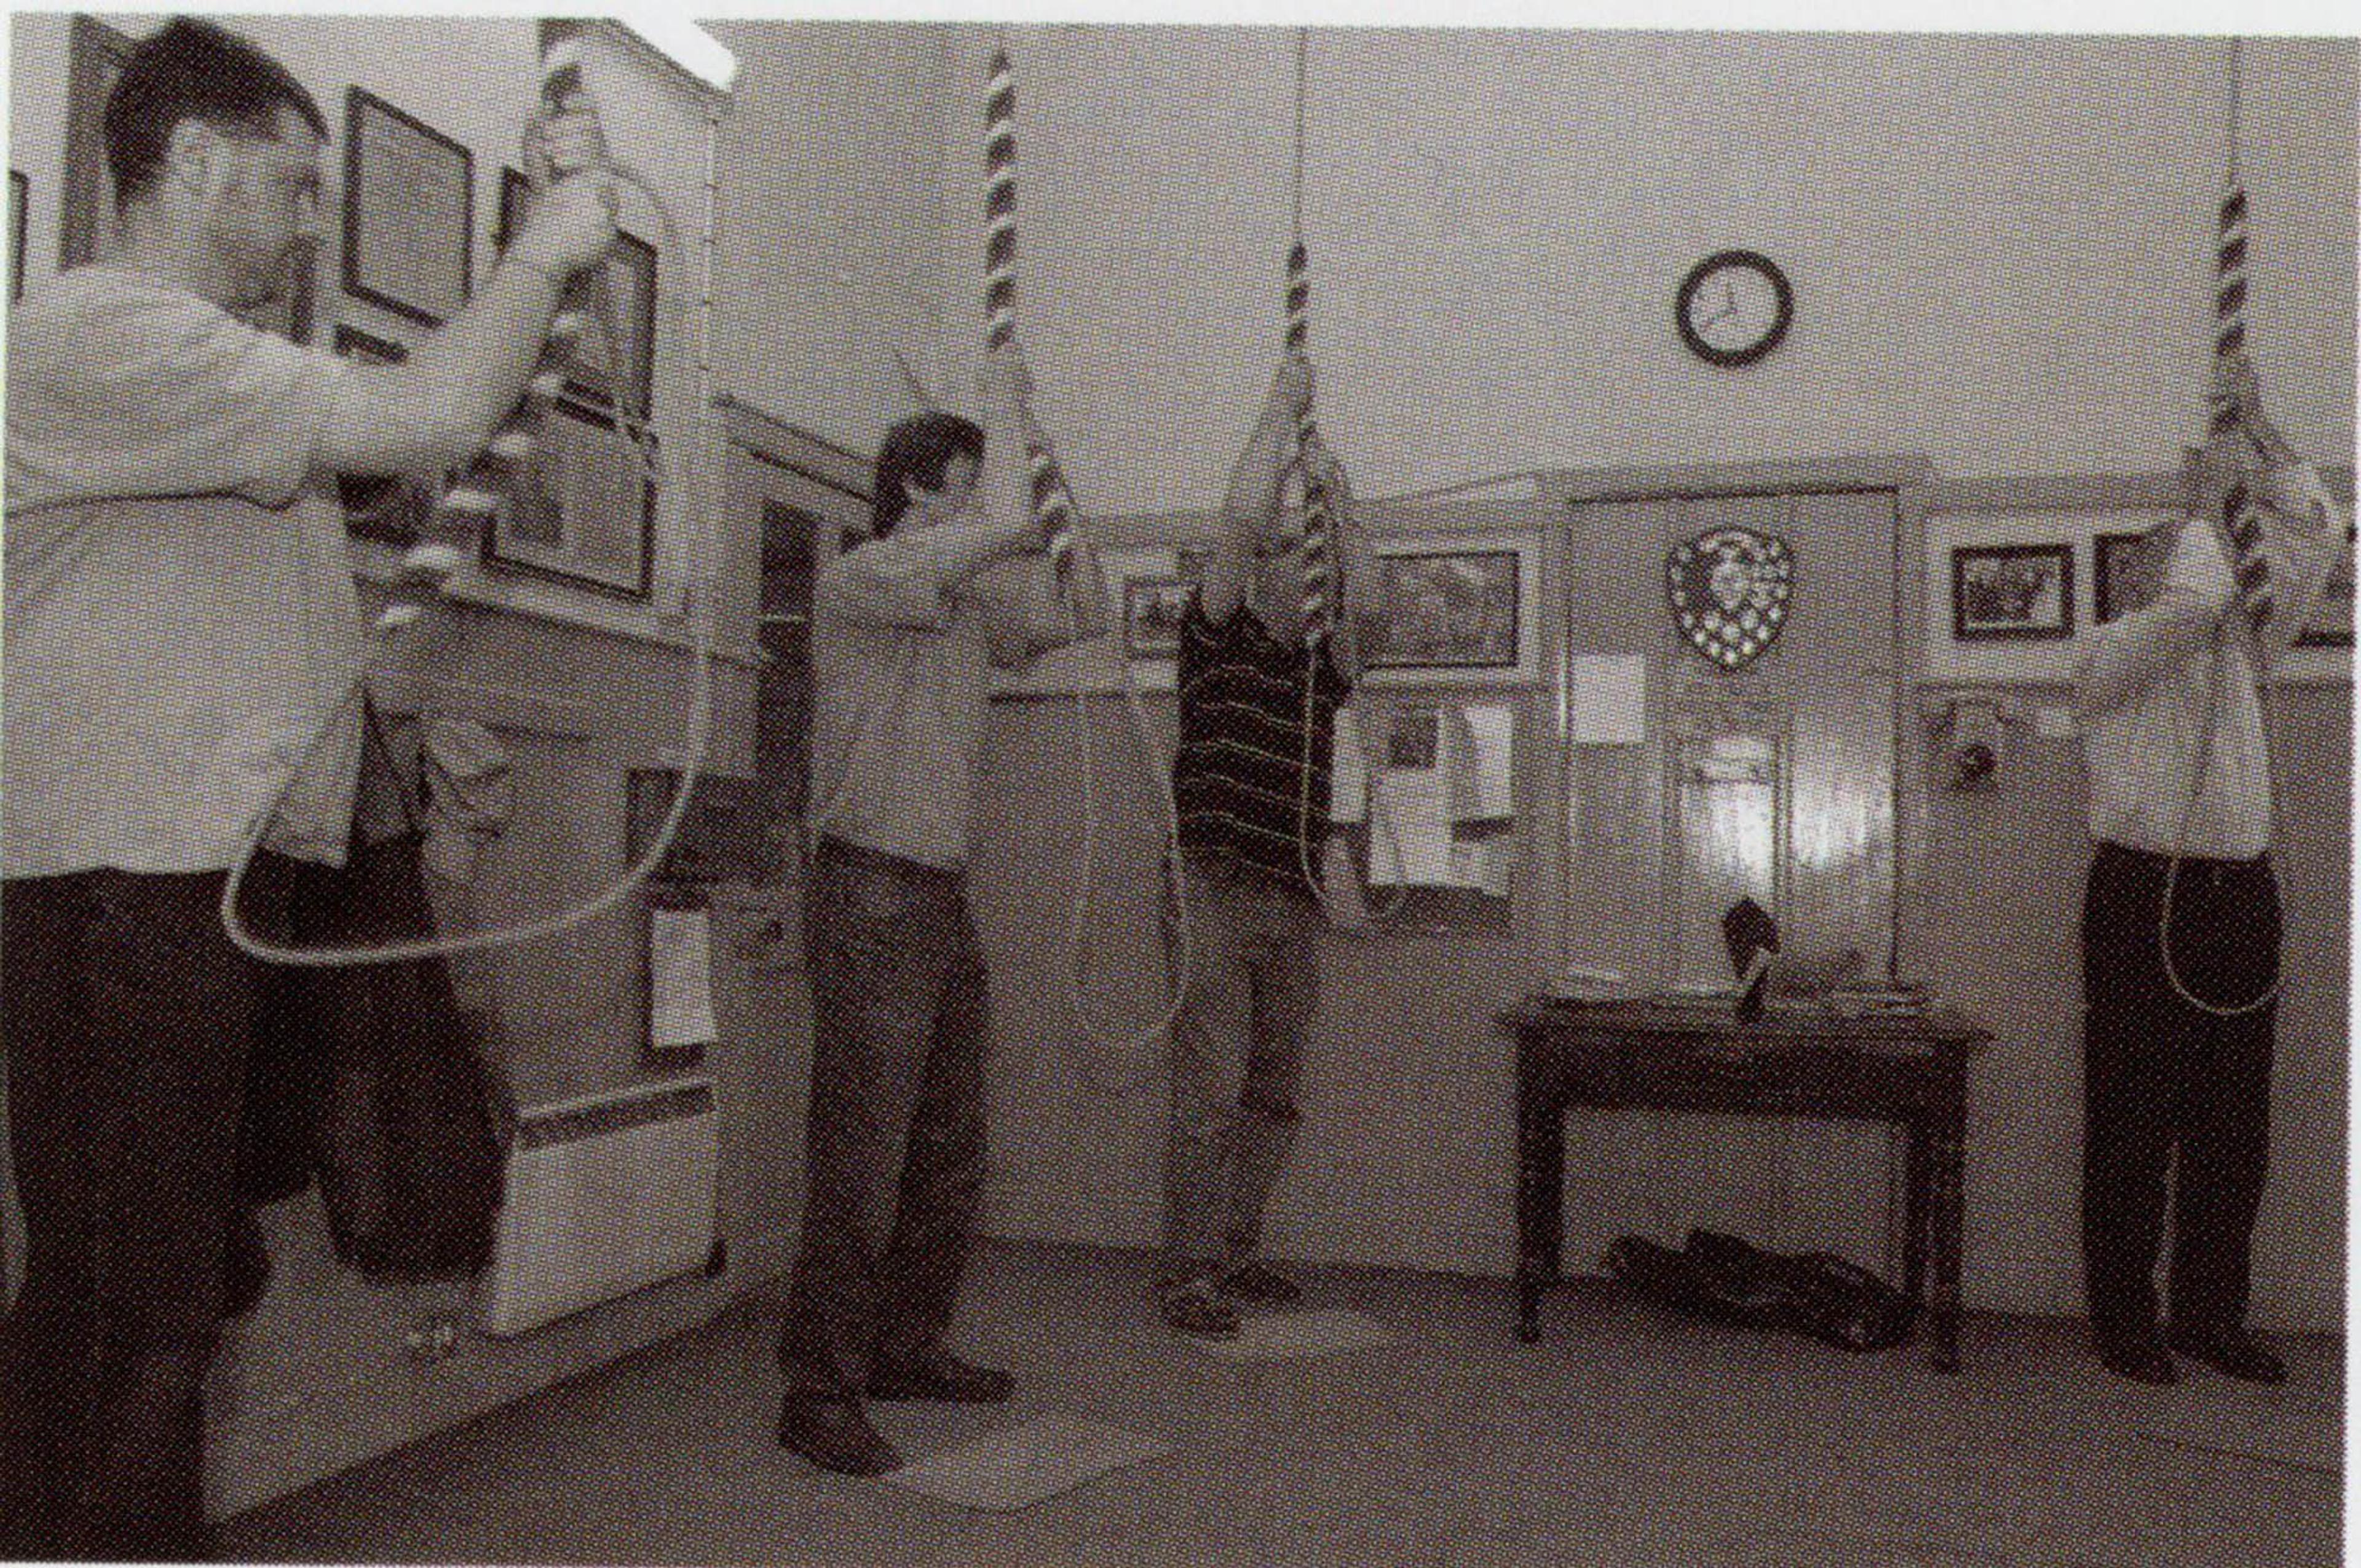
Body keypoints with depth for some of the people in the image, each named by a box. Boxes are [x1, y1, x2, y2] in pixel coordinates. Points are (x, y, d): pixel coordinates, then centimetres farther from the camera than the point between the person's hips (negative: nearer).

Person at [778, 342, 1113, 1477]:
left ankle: (907, 1347, 27)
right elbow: (1010, 520, -22)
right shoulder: (859, 581, -9)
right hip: (872, 893, -9)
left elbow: (1087, 613, 15)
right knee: (860, 1160, -7)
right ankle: (818, 1394, 2)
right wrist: (1003, 394, -5)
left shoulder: (976, 601, 17)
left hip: (945, 898, 9)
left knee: (949, 1156, 14)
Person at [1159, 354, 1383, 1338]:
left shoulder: (1320, 668, 16)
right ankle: (1188, 1272, 2)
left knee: (1274, 1095, 11)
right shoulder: (1217, 642, -1)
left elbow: (1367, 600, 0)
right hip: (1219, 895, -6)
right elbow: (1242, 520, -11)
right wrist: (1281, 408, -3)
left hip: (1293, 905, 7)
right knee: (1208, 1097, -5)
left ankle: (1235, 1251, 22)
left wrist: (1336, 493, 2)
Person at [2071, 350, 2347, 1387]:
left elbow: (2319, 539, 15)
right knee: (2135, 1120, -2)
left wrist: (2261, 435, 10)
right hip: (2147, 898, -7)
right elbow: (2193, 601, -20)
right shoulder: (2115, 653, -1)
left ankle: (2209, 1314, 20)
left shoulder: (2241, 648, 18)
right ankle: (2125, 1322, 7)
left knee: (2234, 1124, 9)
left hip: (2242, 895, 7)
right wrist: (2206, 503, -5)